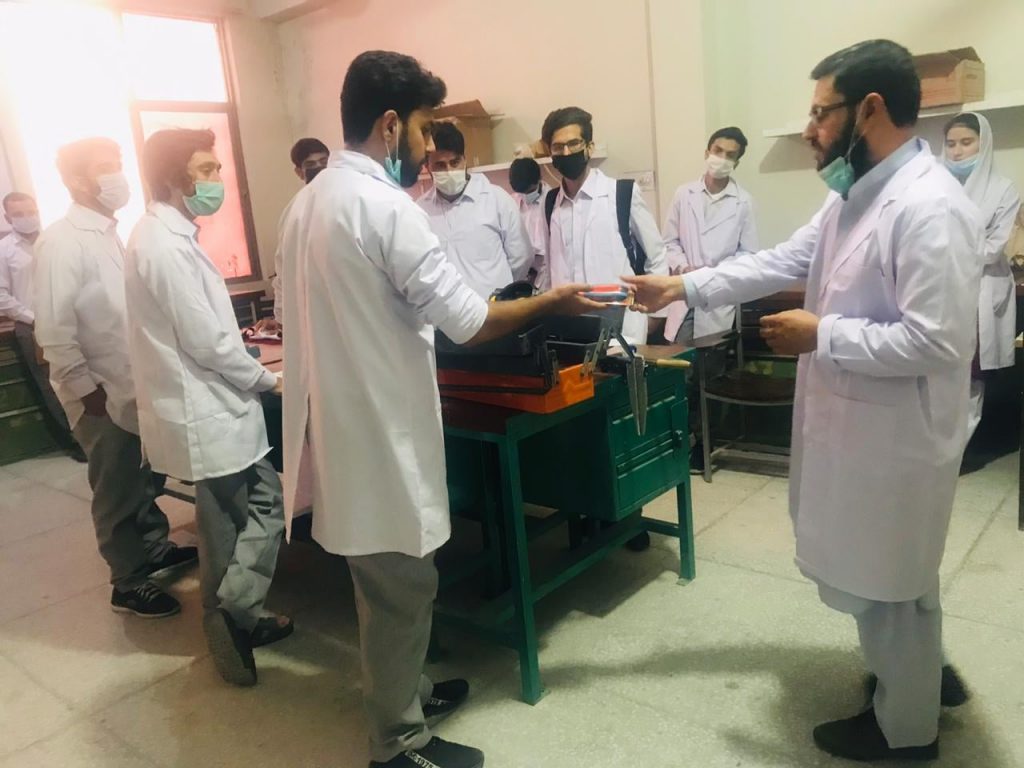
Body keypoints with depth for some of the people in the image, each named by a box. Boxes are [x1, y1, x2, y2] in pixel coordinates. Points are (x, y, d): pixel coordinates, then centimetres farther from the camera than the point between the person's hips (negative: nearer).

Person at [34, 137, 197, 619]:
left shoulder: (109, 233, 9)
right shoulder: (60, 242, -15)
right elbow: (53, 331, -18)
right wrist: (88, 390, -16)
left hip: (136, 384, 7)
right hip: (102, 394, -7)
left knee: (145, 478, 20)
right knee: (118, 492, 6)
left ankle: (155, 548, 39)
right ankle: (129, 583, 21)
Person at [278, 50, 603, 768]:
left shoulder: (308, 201, 10)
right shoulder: (385, 206, -20)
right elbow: (469, 321, -19)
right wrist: (552, 301, -4)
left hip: (341, 417, 9)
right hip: (380, 426, -9)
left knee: (385, 579, 23)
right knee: (402, 584, 7)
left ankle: (401, 689, 42)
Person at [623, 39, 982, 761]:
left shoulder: (930, 207, -24)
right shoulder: (854, 195, 7)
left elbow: (937, 341, -27)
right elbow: (786, 260, 12)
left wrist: (822, 335, -20)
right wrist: (683, 286, 7)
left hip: (897, 433, -9)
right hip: (856, 421, 9)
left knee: (888, 582, 9)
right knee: (877, 574, 25)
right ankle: (916, 674, 49)